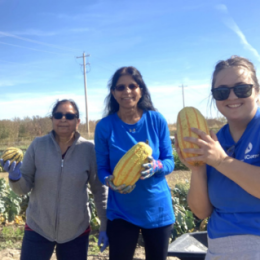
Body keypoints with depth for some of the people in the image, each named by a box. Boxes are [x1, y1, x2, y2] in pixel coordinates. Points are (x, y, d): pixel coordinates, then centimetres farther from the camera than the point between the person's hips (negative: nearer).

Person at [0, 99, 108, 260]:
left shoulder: (89, 150, -9)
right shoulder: (37, 145, -7)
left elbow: (100, 189, -2)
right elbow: (24, 187, -3)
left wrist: (105, 226, -1)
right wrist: (15, 178, -24)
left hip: (77, 231, 0)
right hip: (38, 229, 1)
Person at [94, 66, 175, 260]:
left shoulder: (157, 120, -7)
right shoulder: (105, 126, -9)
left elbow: (170, 162, -3)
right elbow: (101, 168, -2)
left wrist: (156, 166, -25)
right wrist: (111, 181, -24)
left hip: (157, 209, 2)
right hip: (121, 212, -1)